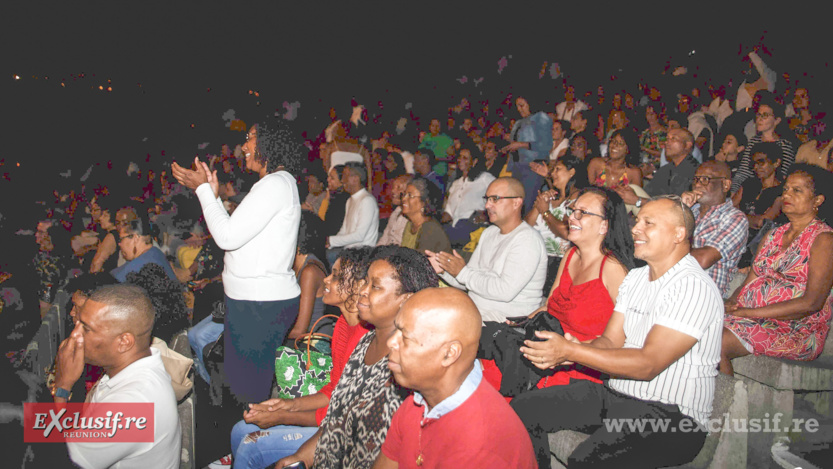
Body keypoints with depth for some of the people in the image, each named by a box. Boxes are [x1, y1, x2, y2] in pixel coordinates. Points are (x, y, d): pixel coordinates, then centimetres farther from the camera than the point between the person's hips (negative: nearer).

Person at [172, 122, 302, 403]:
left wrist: (203, 189, -7)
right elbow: (235, 233, 17)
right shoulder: (278, 183, 19)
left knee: (249, 389, -2)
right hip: (257, 299, 11)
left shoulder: (276, 183, -15)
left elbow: (227, 236, -18)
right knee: (243, 381, 17)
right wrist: (212, 194, 14)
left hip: (260, 305, -11)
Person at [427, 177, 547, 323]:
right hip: (473, 309, 8)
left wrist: (463, 272, -14)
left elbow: (505, 291, -23)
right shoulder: (489, 233, 16)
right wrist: (444, 270, -4)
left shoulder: (528, 239, -12)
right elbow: (468, 283, 16)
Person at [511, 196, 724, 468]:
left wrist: (571, 351, -25)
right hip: (615, 395, 8)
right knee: (524, 408, -4)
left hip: (670, 415, -8)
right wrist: (575, 350, -14)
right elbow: (611, 340, 9)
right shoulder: (635, 278, 13)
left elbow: (649, 364, -22)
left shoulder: (693, 287, -16)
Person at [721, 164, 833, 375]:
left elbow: (812, 303, -14)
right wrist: (731, 303, -7)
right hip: (751, 317, 6)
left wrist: (749, 312, -18)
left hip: (796, 331, -6)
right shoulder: (773, 236, 20)